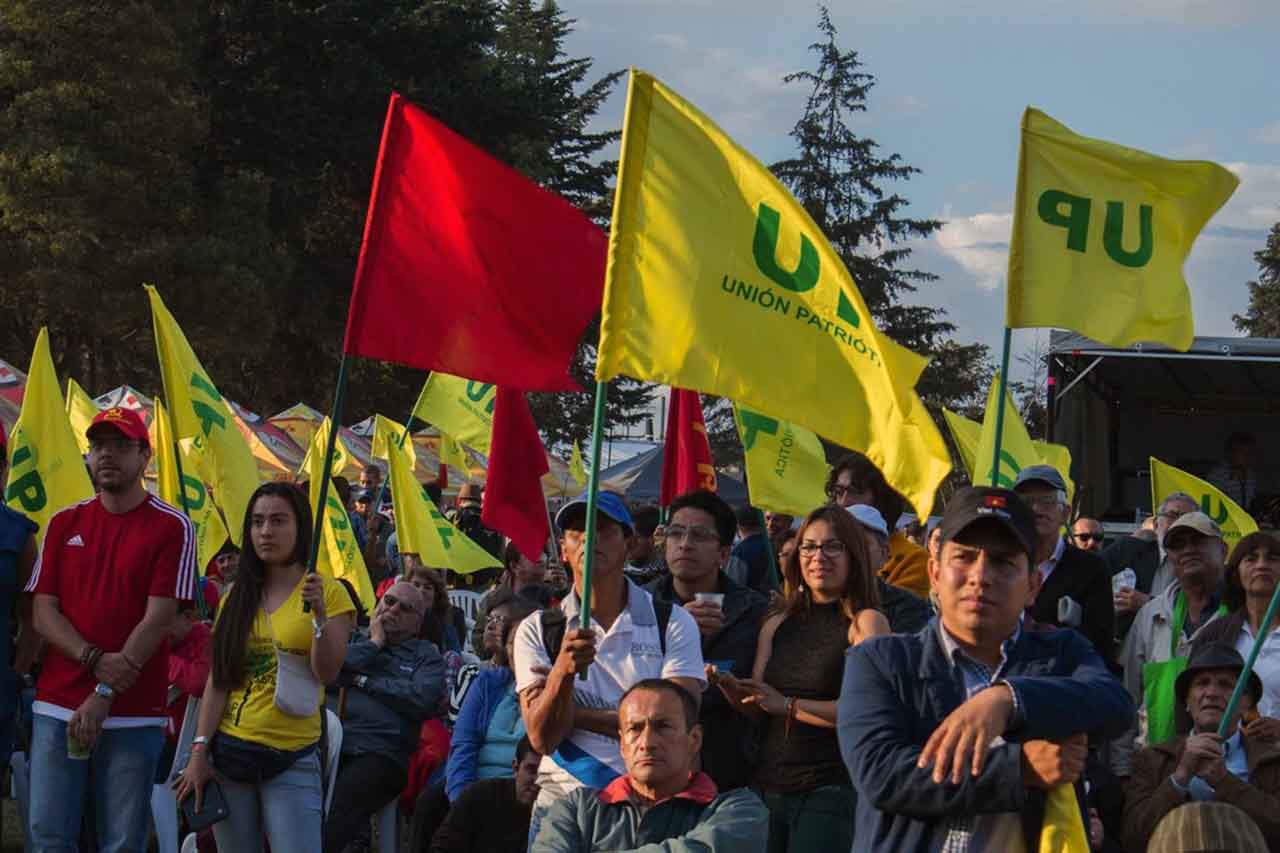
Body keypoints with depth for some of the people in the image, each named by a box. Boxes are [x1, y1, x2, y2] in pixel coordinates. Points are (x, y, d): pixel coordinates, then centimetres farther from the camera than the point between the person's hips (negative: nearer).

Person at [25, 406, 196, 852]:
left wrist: (104, 696, -13)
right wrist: (96, 661, -13)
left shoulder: (171, 527, -1)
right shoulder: (64, 523, 12)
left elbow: (159, 618, -7)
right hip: (58, 708, 3)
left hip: (134, 715, -3)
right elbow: (43, 611, 6)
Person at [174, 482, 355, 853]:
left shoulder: (328, 592, 0)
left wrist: (319, 614, -23)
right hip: (228, 751, 4)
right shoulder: (237, 597, 10)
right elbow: (217, 680, 6)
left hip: (292, 760, -3)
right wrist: (199, 751, -1)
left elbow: (327, 673, -9)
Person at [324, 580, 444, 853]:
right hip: (332, 744, 2)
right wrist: (374, 644, 11)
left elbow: (423, 699, -3)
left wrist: (364, 681, 5)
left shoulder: (425, 655, 18)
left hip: (379, 752, -2)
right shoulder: (355, 639, 26)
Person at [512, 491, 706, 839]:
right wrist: (563, 671, -20)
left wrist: (578, 713, -5)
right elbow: (542, 739, -3)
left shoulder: (673, 623, 5)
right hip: (562, 799, 1)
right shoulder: (537, 630, 7)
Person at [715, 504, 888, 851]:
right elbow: (758, 709, 12)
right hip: (770, 788, 5)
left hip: (831, 791, -5)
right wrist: (729, 687, -9)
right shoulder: (777, 626, 12)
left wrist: (789, 706, -10)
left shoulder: (866, 622, -4)